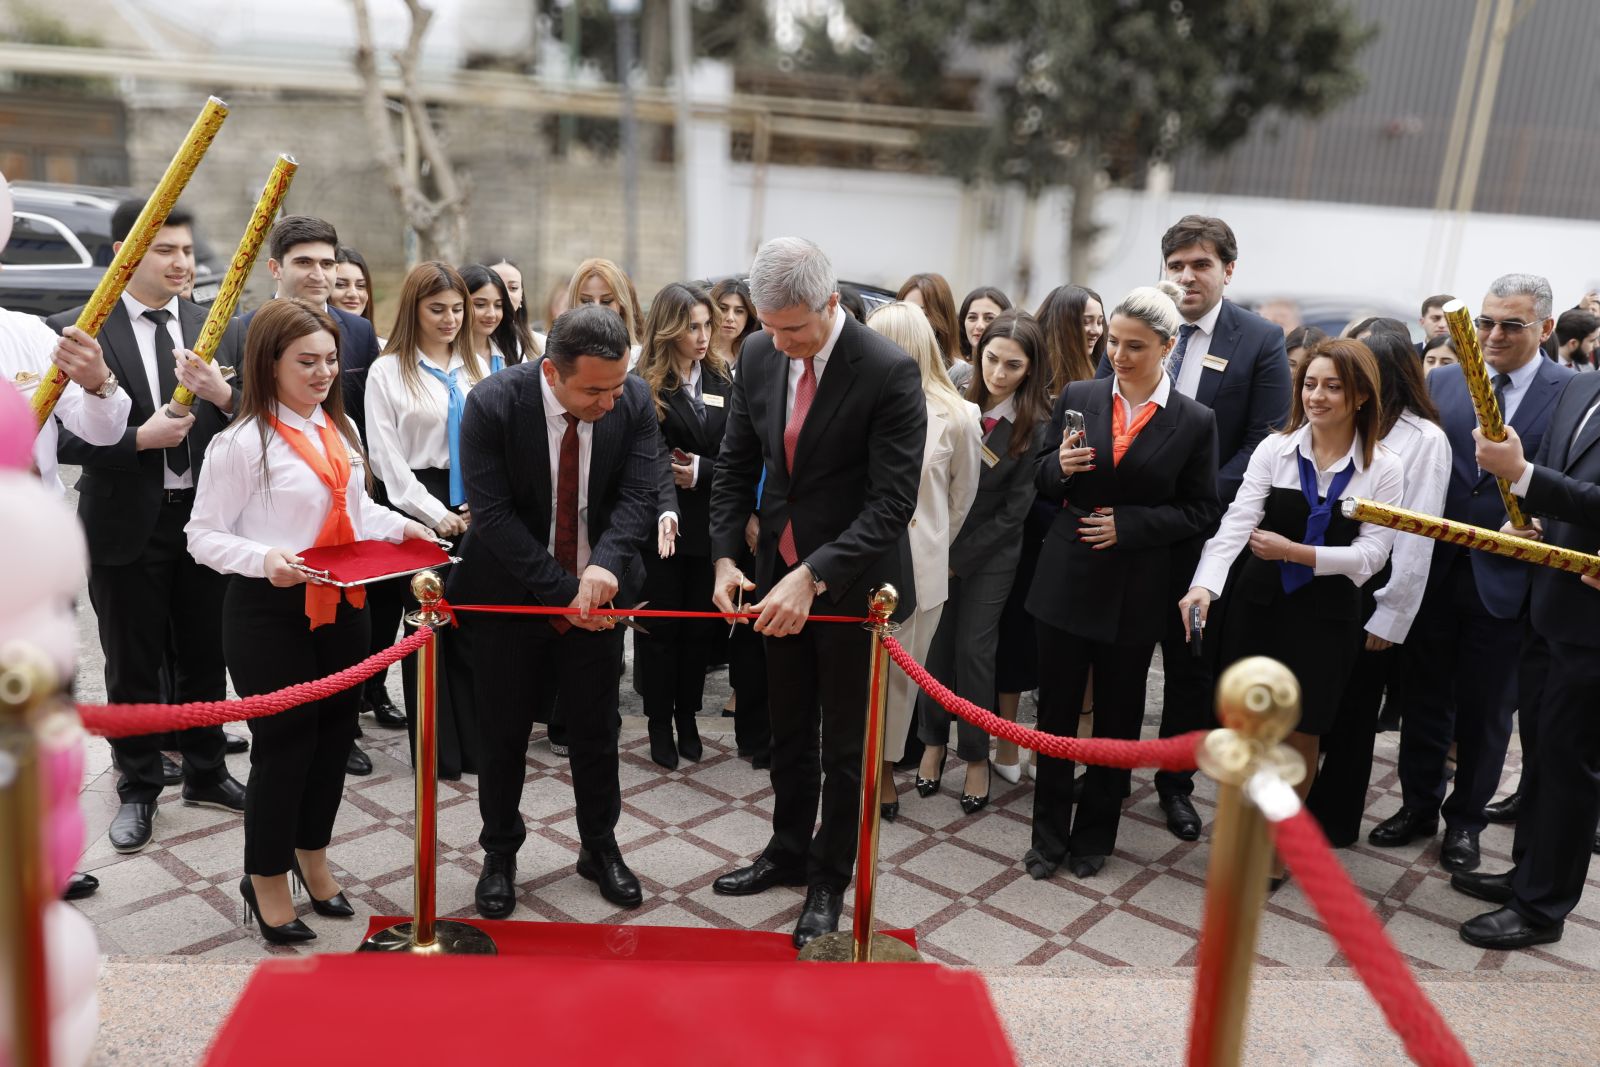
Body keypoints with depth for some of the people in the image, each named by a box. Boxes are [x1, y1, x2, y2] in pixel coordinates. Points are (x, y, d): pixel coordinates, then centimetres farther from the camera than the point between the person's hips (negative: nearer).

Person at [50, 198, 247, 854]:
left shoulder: (213, 327, 5)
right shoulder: (75, 332, -7)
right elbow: (59, 436, -11)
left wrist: (224, 396, -17)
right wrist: (140, 439, -22)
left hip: (204, 516, 3)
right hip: (126, 523, -3)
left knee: (204, 656, 15)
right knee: (133, 665, 10)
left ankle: (206, 774, 34)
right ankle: (138, 789, 28)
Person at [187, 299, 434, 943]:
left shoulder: (341, 429, 7)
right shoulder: (241, 442, -14)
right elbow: (203, 535, -12)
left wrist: (400, 527, 1)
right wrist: (264, 558, -29)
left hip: (340, 603, 7)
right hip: (271, 611, -7)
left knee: (335, 731, 17)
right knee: (284, 742, 4)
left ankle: (312, 853, 39)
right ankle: (266, 877, 26)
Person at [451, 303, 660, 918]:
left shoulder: (635, 400, -13)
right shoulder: (492, 404, -20)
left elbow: (638, 494, -15)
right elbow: (493, 513, -21)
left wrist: (605, 564, -33)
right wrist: (562, 590, -25)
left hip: (598, 593, 2)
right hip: (511, 595, -2)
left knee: (597, 728, 13)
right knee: (504, 732, 11)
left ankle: (600, 847, 34)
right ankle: (499, 855, 32)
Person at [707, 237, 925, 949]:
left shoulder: (889, 371, -20)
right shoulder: (758, 356, -3)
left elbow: (892, 501, -24)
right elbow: (736, 465, 6)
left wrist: (813, 577, -30)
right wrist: (725, 555, -7)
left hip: (853, 580, -5)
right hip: (781, 574, 5)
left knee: (843, 742, 9)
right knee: (789, 729, 20)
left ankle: (830, 881, 29)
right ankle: (788, 852, 40)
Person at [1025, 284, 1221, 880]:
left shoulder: (1194, 422, -4)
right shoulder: (1077, 399, 1)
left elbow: (1201, 511, -2)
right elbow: (1042, 484, 7)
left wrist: (1129, 525, -15)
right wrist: (1060, 466, -16)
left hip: (1136, 591, -1)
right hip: (1068, 579, 1)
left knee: (1118, 717, 12)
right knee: (1056, 710, 8)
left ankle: (1094, 835, 30)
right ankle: (1048, 834, 24)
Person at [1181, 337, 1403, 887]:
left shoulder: (1384, 469, -4)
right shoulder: (1274, 449, -4)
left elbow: (1371, 554, -9)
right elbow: (1236, 522, -13)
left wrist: (1295, 552, -21)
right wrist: (1204, 585, -28)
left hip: (1325, 616, 0)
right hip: (1258, 605, 1)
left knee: (1300, 732, 8)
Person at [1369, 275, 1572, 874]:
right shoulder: (1441, 383, 4)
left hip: (1505, 579, -2)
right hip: (1434, 571, 2)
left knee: (1485, 711, 12)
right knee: (1425, 699, 14)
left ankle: (1465, 819, 30)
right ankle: (1418, 806, 31)